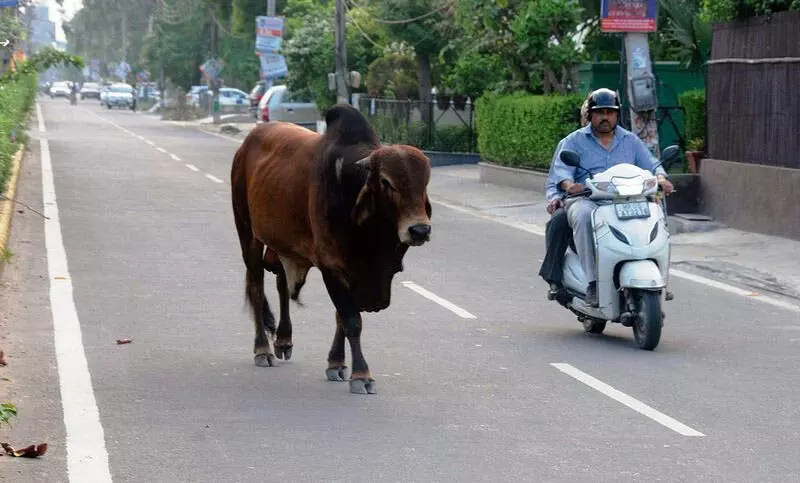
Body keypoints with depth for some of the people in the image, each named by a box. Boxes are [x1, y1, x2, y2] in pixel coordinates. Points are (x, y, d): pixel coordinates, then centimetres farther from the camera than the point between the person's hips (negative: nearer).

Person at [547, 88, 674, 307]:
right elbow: (561, 169, -2)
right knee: (584, 216, -39)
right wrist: (569, 184, -26)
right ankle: (593, 282, -38)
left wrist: (661, 179, -12)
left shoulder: (631, 141, 21)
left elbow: (651, 165, 12)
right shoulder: (574, 141, 12)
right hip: (586, 200, -2)